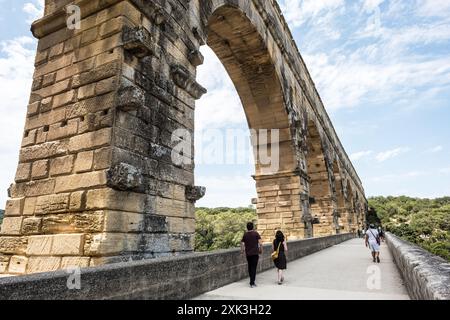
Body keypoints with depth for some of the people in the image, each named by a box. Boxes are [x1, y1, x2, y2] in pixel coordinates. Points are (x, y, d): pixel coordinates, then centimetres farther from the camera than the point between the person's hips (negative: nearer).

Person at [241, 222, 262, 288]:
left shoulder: (245, 235, 5)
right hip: (255, 253, -3)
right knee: (253, 267, -2)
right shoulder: (256, 234, -4)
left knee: (250, 267, 17)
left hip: (248, 253, 3)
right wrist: (261, 250, 3)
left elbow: (242, 244, 5)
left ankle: (252, 281, 27)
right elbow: (260, 243, -9)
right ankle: (252, 283, -5)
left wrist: (242, 251, 19)